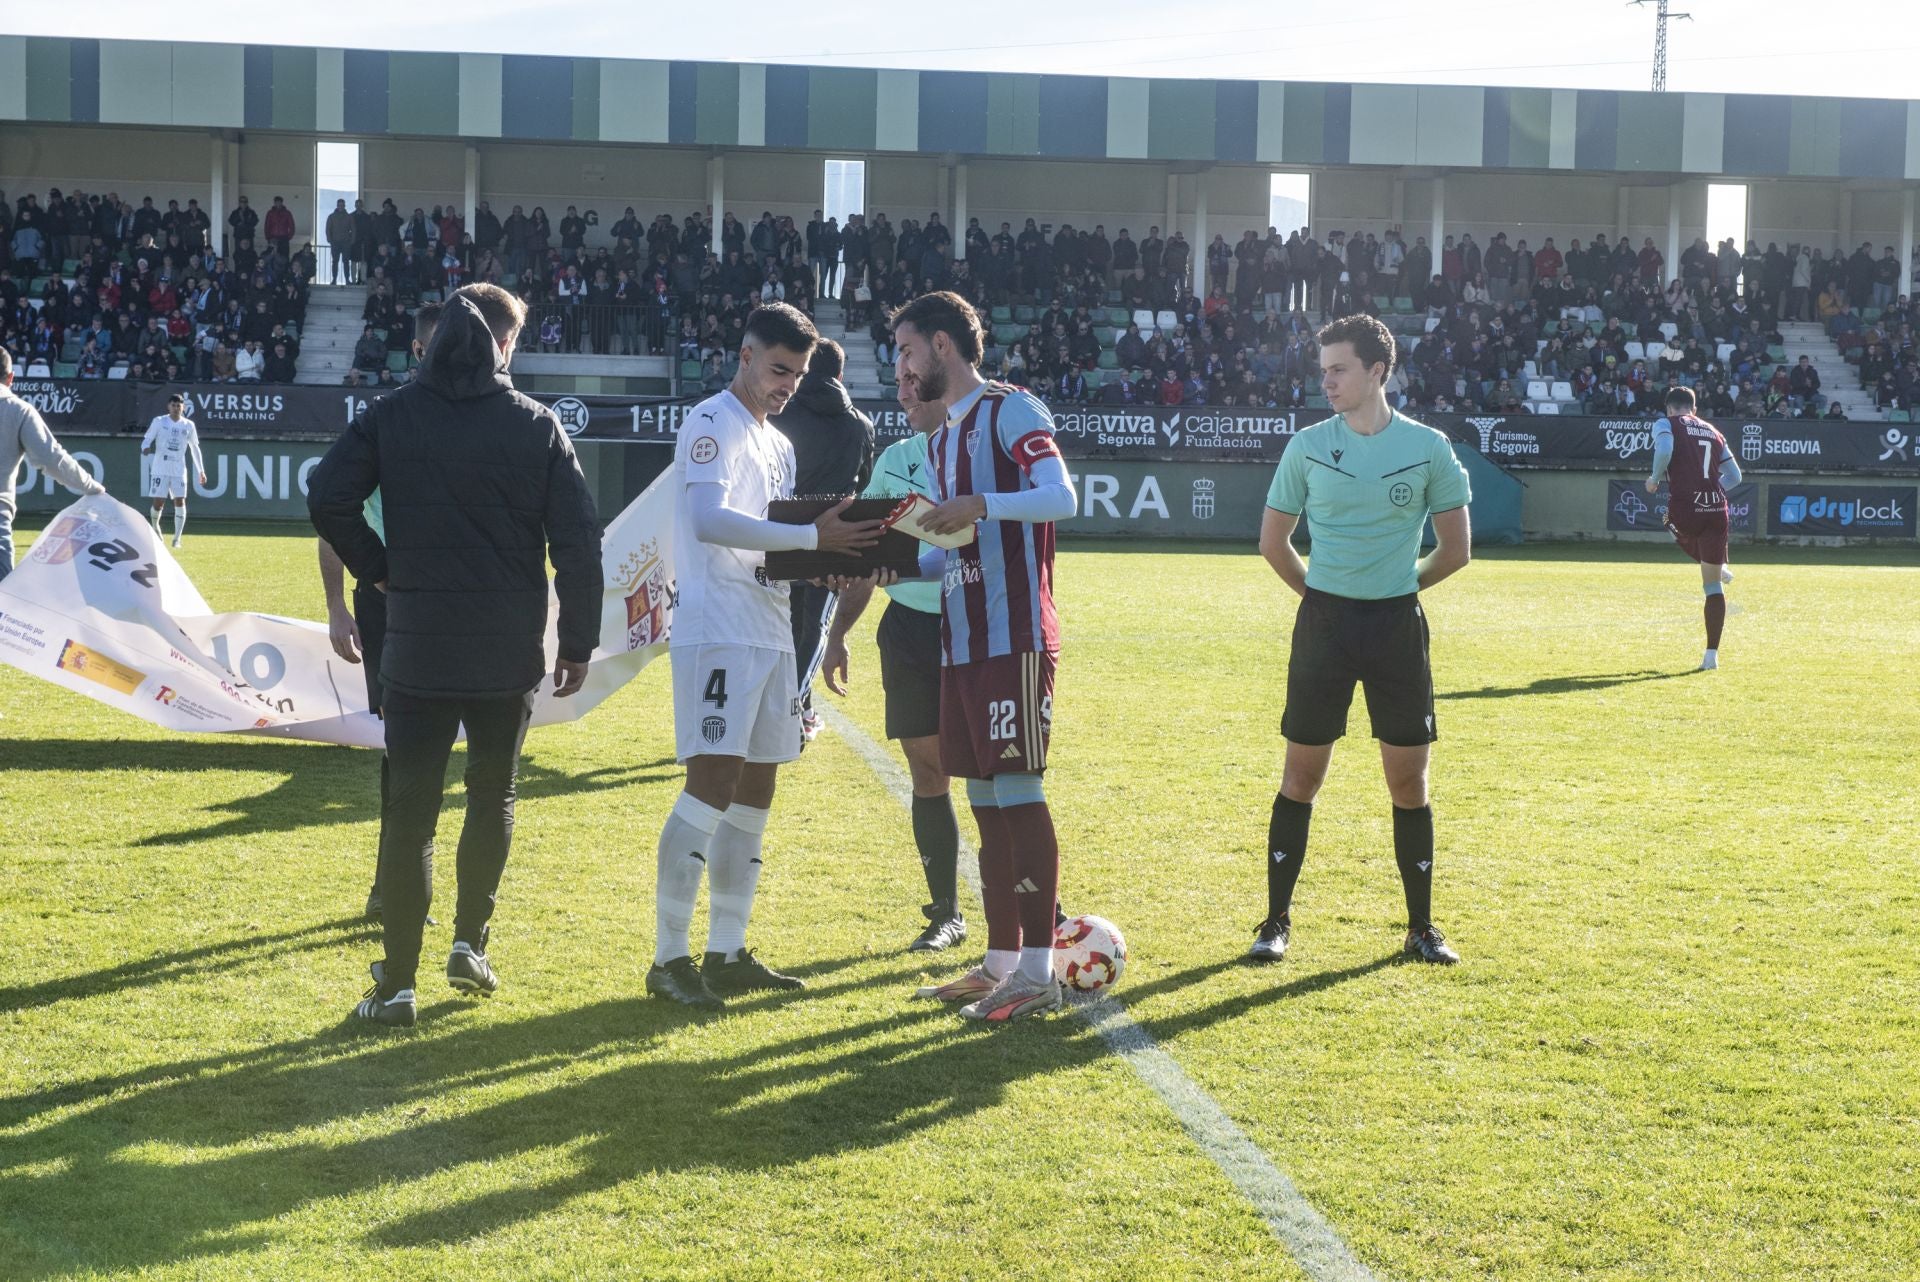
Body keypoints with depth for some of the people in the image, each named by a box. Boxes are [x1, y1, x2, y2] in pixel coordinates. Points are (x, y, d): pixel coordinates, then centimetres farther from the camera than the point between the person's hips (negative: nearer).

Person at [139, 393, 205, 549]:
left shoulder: (188, 425, 6)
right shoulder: (159, 421, 0)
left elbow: (195, 448, 13)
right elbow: (147, 438, 2)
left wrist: (201, 471, 11)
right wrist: (145, 447, -23)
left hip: (179, 470, 2)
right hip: (160, 469, -1)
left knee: (180, 501, -9)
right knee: (158, 502, -3)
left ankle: (177, 538, -4)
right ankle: (155, 527, 28)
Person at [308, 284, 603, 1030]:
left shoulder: (391, 417, 0)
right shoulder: (537, 424, -1)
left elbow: (328, 499, -10)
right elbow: (577, 540, -3)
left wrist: (379, 571, 4)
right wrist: (578, 642, 4)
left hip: (418, 646, 0)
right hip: (510, 654, 0)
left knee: (410, 812, 2)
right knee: (493, 797, 20)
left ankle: (397, 986, -1)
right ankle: (470, 944, 19)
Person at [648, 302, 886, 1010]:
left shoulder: (778, 446, 21)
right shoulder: (711, 424, -8)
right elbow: (710, 522, -23)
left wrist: (835, 557, 4)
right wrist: (811, 538, -25)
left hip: (770, 634, 9)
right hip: (717, 632, -9)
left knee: (754, 793, 9)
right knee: (712, 786, -13)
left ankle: (727, 954, 15)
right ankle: (669, 957, -10)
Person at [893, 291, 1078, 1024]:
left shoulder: (1011, 411, -7)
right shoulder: (940, 439, 20)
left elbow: (1062, 498, -21)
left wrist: (981, 505, -34)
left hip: (1014, 638, -9)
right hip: (962, 640, 9)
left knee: (1017, 791, -9)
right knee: (985, 799, 10)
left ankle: (1037, 973, -7)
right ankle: (1000, 961, 15)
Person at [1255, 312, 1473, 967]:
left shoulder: (1428, 448, -2)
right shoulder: (1307, 446, 1)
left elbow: (1454, 550, 6)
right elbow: (1273, 540, 11)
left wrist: (1400, 586, 10)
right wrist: (1319, 591, 11)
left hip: (1398, 625, 0)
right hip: (1324, 620, 0)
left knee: (1409, 779, 3)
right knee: (1301, 775, 2)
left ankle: (1422, 926, 14)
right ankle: (1277, 920, 12)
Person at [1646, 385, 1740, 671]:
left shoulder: (1665, 425, 4)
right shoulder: (1714, 432, 18)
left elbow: (1664, 449, -18)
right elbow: (1734, 476, 20)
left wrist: (1655, 478, -1)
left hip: (1684, 508, -3)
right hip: (1716, 509, 3)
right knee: (1713, 586, 4)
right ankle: (1712, 654, 1)